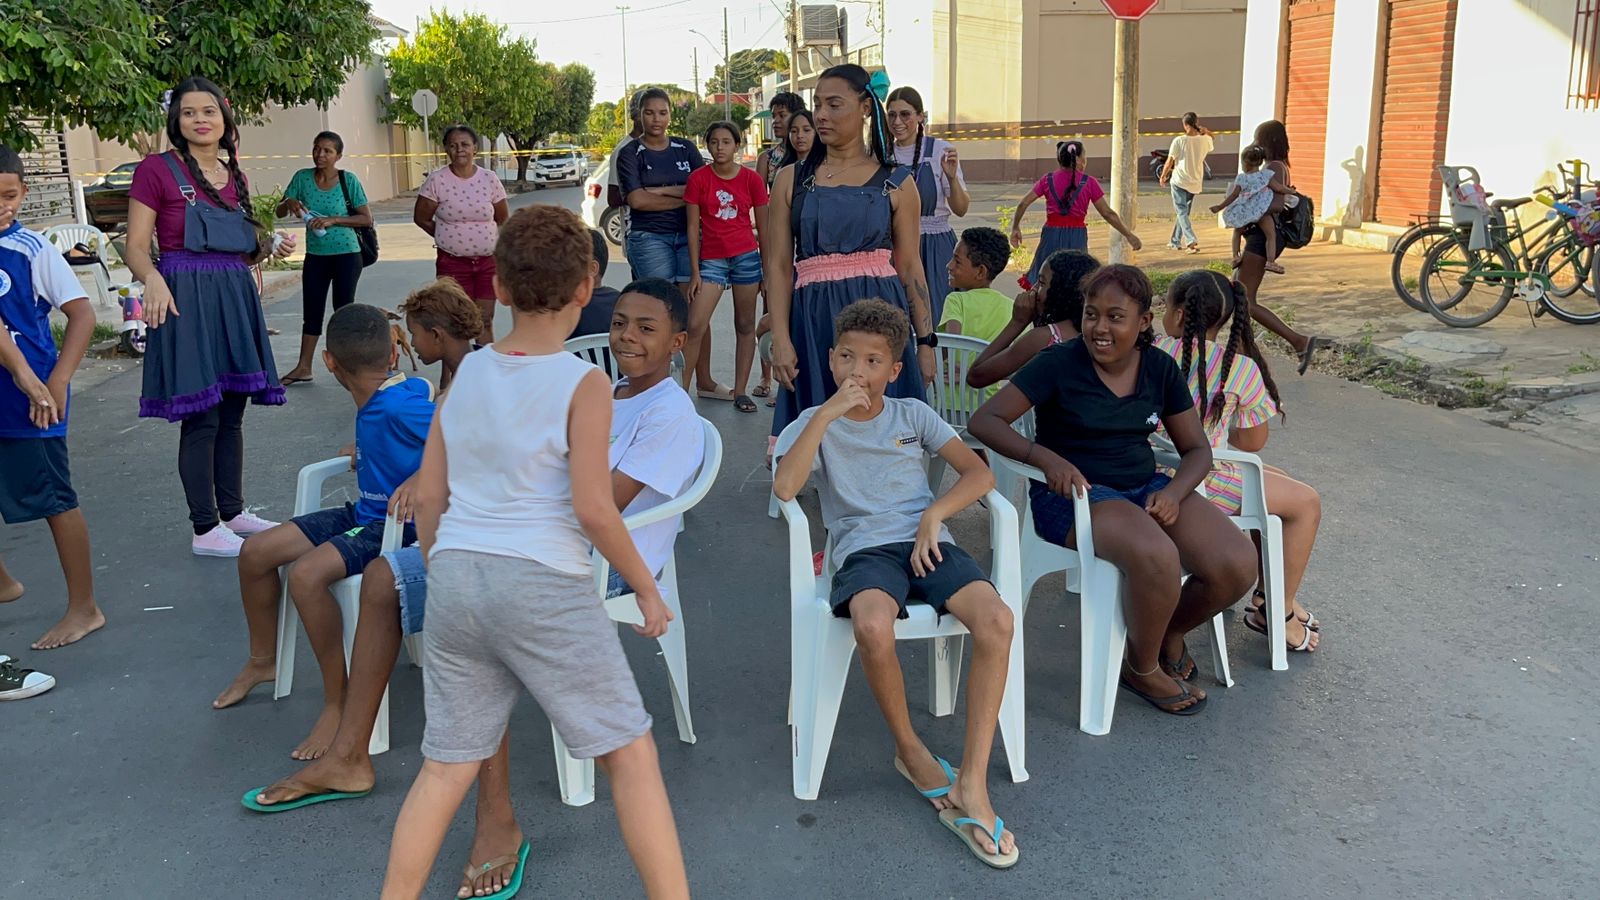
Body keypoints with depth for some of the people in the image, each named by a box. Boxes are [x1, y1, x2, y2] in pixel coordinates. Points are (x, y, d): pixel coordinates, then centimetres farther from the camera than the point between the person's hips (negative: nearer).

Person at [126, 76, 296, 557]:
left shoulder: (234, 176, 15)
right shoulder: (157, 169, -3)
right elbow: (136, 247, -6)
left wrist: (271, 246, 3)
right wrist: (153, 278, -25)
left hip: (235, 297, 6)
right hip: (187, 299, -6)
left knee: (232, 412, 12)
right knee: (201, 417, -4)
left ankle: (233, 512, 24)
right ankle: (205, 530, 5)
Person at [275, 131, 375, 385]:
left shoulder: (348, 180, -8)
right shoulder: (303, 178, 0)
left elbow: (367, 219, -10)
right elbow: (279, 212, 4)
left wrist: (333, 220, -20)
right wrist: (289, 203, -19)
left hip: (346, 255, -3)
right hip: (315, 256, 4)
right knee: (311, 310, 8)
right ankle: (303, 367, 15)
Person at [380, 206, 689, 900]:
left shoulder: (467, 373, 8)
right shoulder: (584, 384, -8)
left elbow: (429, 494, 10)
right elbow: (593, 508, -13)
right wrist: (646, 586, -1)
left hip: (454, 579, 6)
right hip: (542, 584, -5)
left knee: (448, 763, 16)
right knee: (630, 751, 6)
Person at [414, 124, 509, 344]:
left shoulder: (490, 179, 1)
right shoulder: (436, 180, -7)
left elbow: (503, 219, 11)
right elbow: (421, 218, 1)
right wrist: (450, 238, 4)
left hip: (487, 261, 2)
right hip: (452, 262, -2)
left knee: (486, 321, 9)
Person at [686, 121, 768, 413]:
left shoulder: (751, 179, 2)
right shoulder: (698, 178, -1)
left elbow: (762, 227, 7)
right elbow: (693, 227, 0)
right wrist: (695, 272, -4)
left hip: (746, 256, 1)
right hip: (711, 259, -1)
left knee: (745, 325, 6)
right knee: (695, 325, -9)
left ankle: (740, 391, 15)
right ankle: (682, 388, -2)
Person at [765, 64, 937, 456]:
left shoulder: (896, 183, 6)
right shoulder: (792, 179, 8)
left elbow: (910, 267, 8)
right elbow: (779, 266, 4)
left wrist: (926, 341, 5)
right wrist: (780, 340, -6)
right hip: (813, 321, 1)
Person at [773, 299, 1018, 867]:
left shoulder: (913, 415, 16)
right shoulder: (814, 425, 11)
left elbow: (979, 472, 8)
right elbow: (785, 487, -11)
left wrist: (935, 513, -9)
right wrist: (829, 412, -12)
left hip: (926, 542, 2)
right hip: (864, 549, -2)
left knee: (997, 620, -28)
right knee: (873, 626, -37)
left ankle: (972, 783, -20)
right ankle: (911, 752, -8)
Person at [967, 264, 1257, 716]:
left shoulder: (1160, 368, 5)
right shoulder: (1060, 364, -9)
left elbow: (1197, 449, 10)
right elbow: (984, 421, -14)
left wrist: (1174, 492, -12)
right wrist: (1046, 457, -29)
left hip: (1147, 486, 5)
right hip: (1074, 492, -5)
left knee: (1237, 565, -18)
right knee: (1156, 557, -35)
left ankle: (1169, 632, 15)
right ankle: (1142, 668, -4)